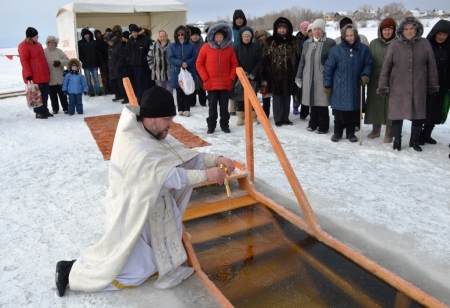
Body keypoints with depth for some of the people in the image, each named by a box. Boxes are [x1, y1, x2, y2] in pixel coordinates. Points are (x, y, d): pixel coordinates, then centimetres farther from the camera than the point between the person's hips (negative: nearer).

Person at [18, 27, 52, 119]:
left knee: (45, 93, 11)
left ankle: (44, 110, 21)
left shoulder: (38, 44, 18)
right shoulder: (23, 46, -10)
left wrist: (48, 71, 22)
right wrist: (28, 75, -19)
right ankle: (39, 112, 4)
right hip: (34, 76, -8)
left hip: (43, 75, 8)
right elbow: (24, 61, -14)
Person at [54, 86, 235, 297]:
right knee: (136, 272, 6)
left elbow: (185, 156, -3)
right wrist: (206, 175, -32)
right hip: (132, 214, -8)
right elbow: (170, 176, -36)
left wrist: (216, 159, -17)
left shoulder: (156, 135, -2)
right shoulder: (135, 147, -31)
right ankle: (71, 271, 19)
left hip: (152, 210, 9)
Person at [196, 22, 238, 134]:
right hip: (211, 84, -1)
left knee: (224, 107, 9)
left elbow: (234, 64, 7)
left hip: (225, 84, 1)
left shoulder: (229, 48, 3)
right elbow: (199, 64, 1)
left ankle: (225, 125, 19)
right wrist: (205, 79, -6)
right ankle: (211, 126, 16)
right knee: (212, 107, 7)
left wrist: (231, 78, -3)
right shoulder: (206, 47, -2)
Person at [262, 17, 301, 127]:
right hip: (276, 74, -3)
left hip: (289, 74, 3)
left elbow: (299, 57, 10)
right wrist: (267, 73, -9)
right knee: (277, 97, 2)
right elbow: (265, 58, -3)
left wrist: (297, 72, 3)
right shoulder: (270, 42, -1)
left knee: (287, 97, 10)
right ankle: (278, 119, 11)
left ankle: (285, 118, 21)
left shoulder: (293, 41, 7)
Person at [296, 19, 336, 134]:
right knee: (312, 101, 11)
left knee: (321, 102, -2)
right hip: (309, 78, 4)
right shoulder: (307, 43, 14)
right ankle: (313, 123, 25)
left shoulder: (330, 43, -1)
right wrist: (299, 77, 15)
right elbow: (302, 61, 17)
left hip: (322, 79, -4)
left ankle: (323, 126, 10)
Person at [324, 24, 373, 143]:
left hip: (356, 87, 2)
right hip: (339, 87, -2)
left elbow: (368, 64, 9)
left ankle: (351, 133, 23)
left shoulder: (363, 49, 1)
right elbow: (328, 68, -1)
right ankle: (337, 132, 20)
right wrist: (327, 85, -2)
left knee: (353, 111, 8)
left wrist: (365, 75, -11)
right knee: (339, 112, 4)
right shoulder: (336, 50, -4)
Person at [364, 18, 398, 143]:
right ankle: (375, 130, 27)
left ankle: (389, 133, 14)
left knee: (390, 105, 1)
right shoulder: (374, 43, 8)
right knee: (375, 104, 10)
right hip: (375, 81, 3)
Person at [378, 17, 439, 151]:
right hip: (398, 88, -2)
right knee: (397, 114, 5)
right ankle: (397, 140, 22)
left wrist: (433, 85, 6)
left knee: (419, 115, 8)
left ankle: (414, 140, 26)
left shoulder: (425, 44, 2)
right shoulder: (394, 45, -3)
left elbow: (431, 66, 6)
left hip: (419, 88, 2)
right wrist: (383, 86, -3)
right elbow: (386, 67, -1)